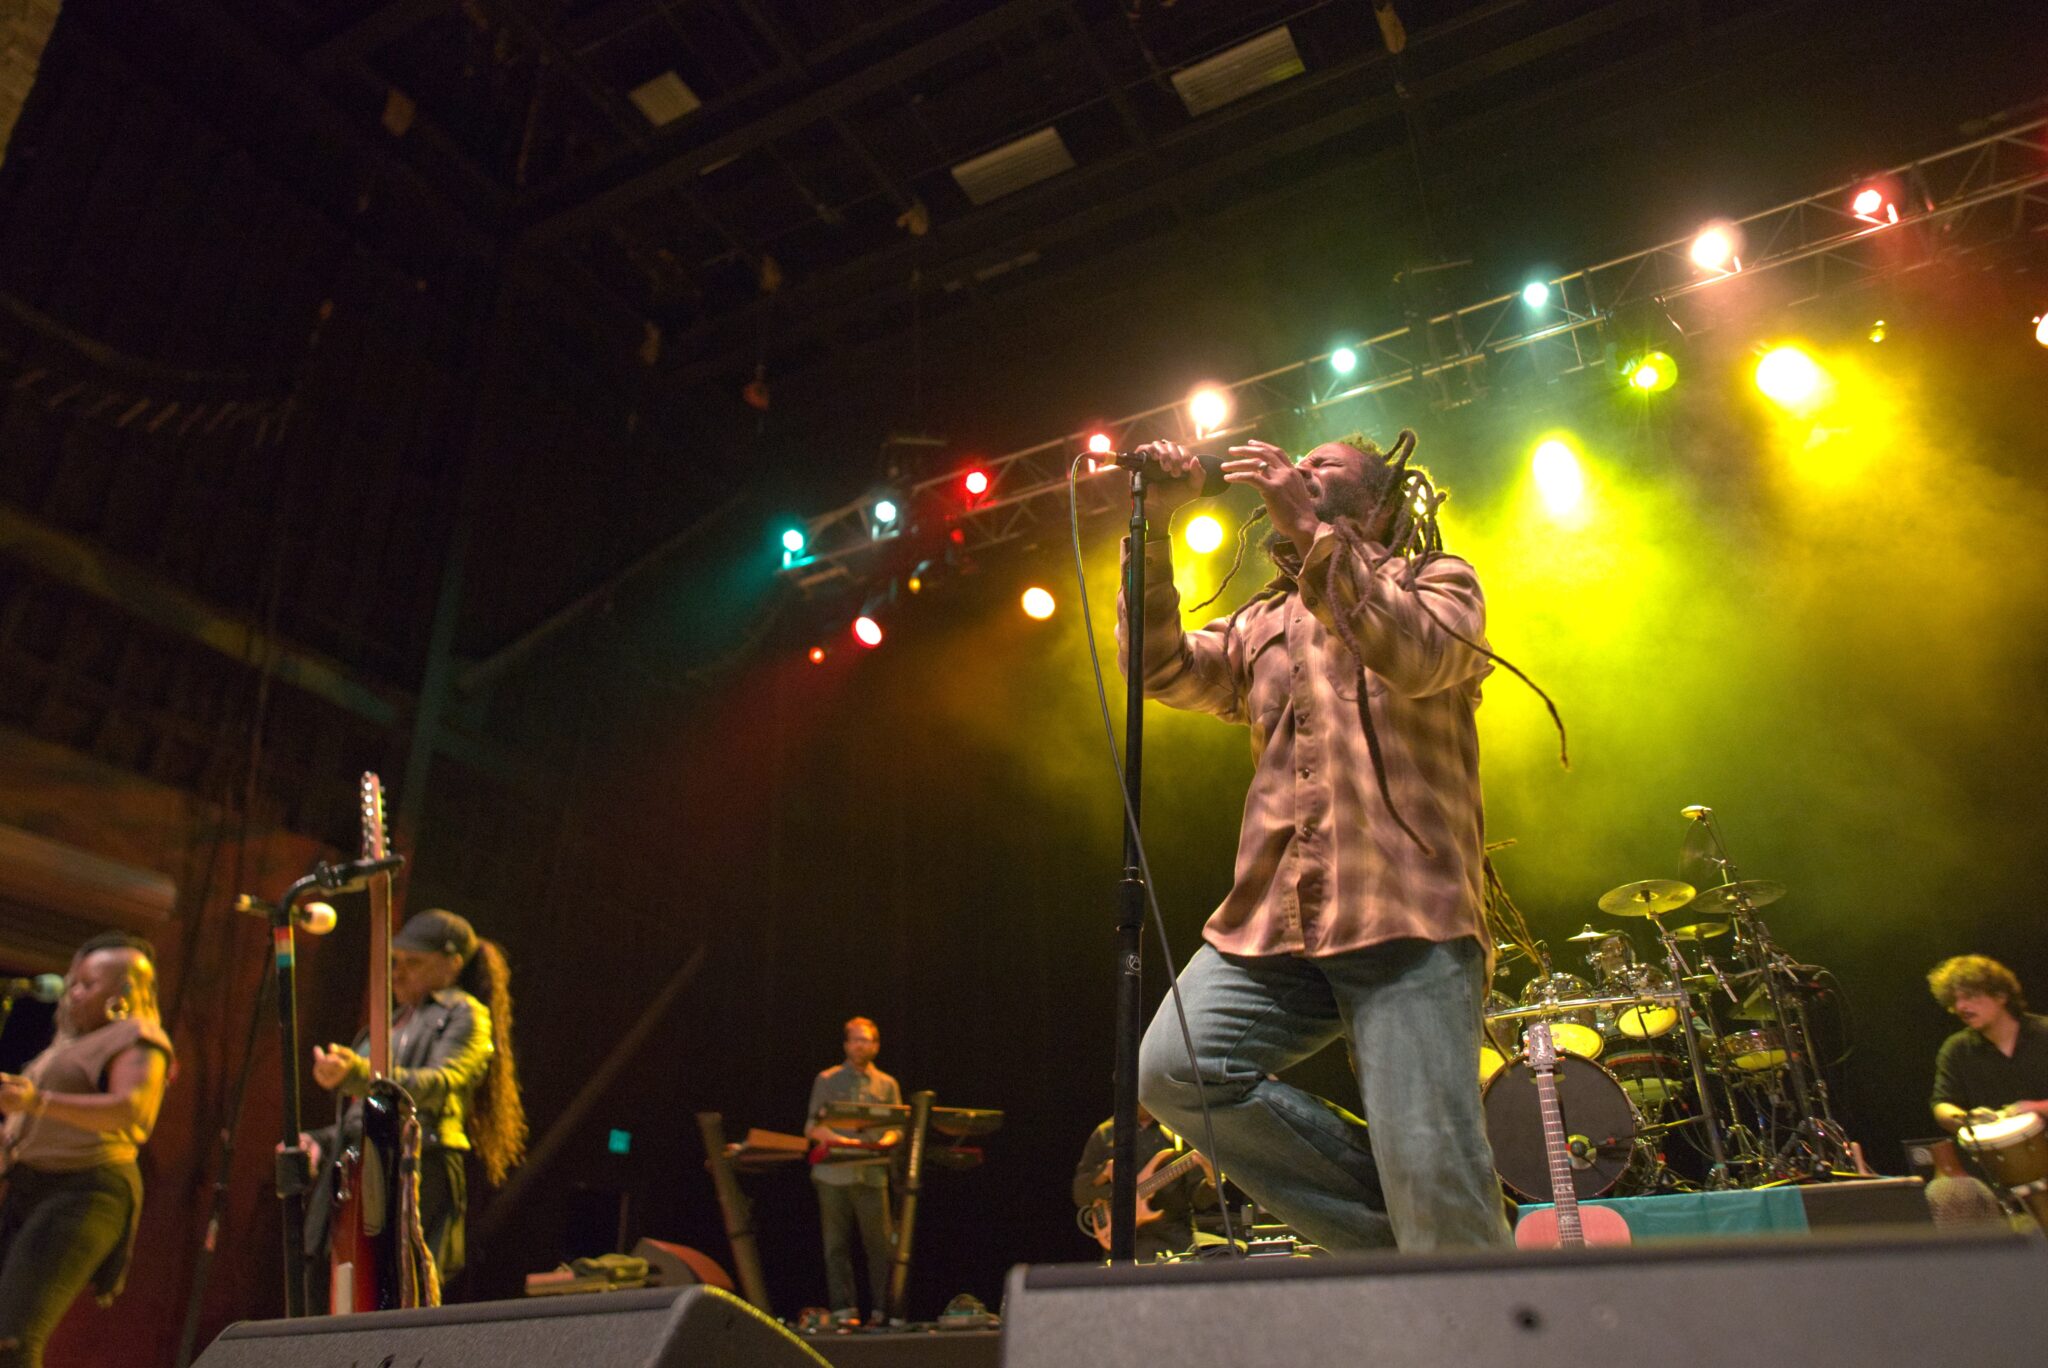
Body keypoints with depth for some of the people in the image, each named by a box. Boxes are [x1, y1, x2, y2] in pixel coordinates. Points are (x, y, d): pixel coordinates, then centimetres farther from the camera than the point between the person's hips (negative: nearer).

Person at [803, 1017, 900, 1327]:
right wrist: (838, 1139, -13)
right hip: (833, 1173, -1)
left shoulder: (887, 1085, 14)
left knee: (880, 1243, -3)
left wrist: (885, 1141, -10)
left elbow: (897, 1128, 12)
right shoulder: (827, 1081, 9)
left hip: (872, 1174, 1)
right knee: (837, 1244, 2)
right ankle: (844, 1310, 9)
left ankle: (882, 1311, 4)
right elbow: (812, 1127, 5)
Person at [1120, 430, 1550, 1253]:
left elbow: (1415, 658, -11)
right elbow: (1162, 669, 11)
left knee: (1432, 1174, -12)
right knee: (1172, 1069, -16)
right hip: (1272, 921, 5)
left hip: (1404, 916, -5)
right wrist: (1154, 529, 4)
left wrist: (1309, 532, -15)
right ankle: (1380, 1236, 0)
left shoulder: (1437, 582, 13)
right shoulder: (1264, 625, 27)